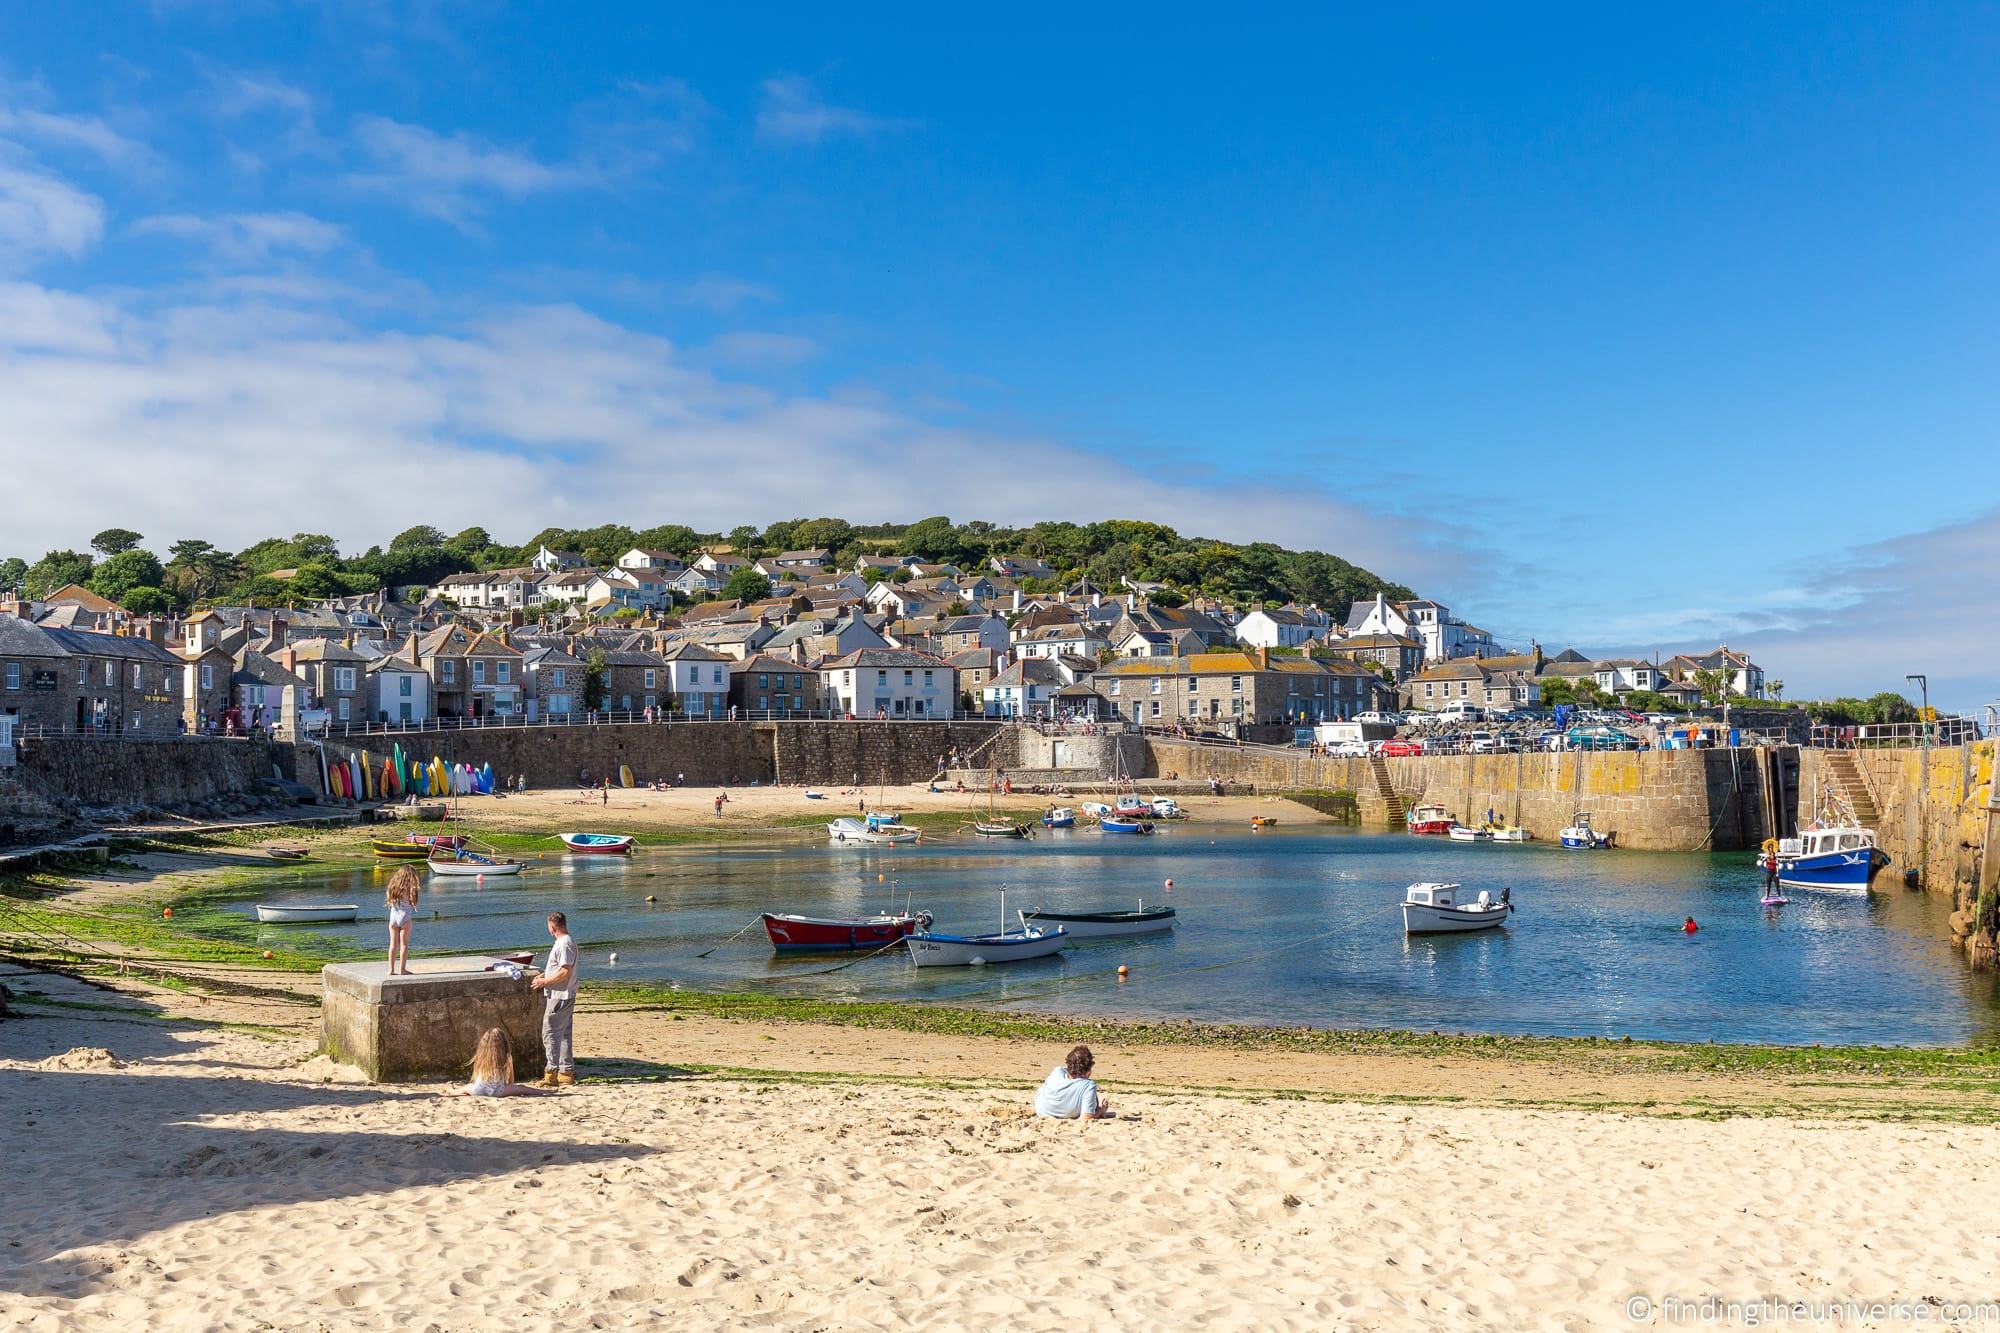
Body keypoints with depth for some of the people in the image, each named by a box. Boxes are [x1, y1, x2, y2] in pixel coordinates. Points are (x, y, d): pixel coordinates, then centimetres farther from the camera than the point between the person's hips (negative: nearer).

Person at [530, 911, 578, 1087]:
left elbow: (565, 972, -23)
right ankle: (567, 1073, 16)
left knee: (550, 1033, -9)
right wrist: (544, 976, 16)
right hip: (564, 996, 10)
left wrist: (544, 982, -15)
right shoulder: (565, 942, 15)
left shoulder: (565, 944, -17)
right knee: (563, 1034, 12)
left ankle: (552, 1074, -9)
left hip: (560, 997, -10)